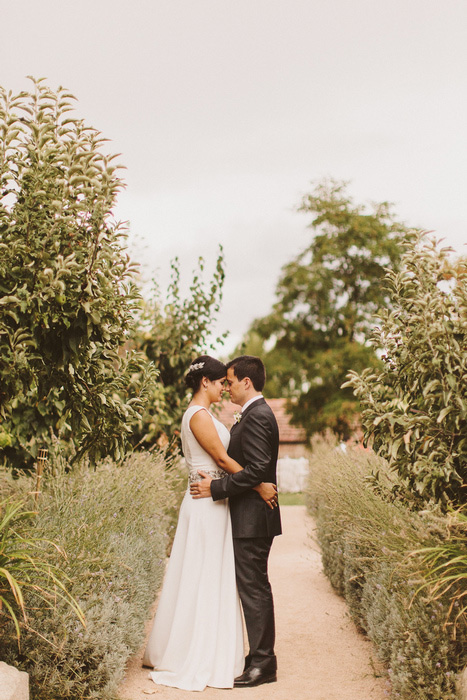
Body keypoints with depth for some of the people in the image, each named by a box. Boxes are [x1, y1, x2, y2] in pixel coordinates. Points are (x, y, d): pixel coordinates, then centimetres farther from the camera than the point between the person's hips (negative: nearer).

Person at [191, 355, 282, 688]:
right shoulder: (258, 413, 16)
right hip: (253, 517, 11)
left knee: (254, 589, -5)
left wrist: (216, 488, -19)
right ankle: (262, 657, 21)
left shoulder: (256, 416, -17)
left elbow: (256, 469, -23)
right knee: (255, 588, 14)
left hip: (252, 519, -11)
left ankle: (262, 664, 2)